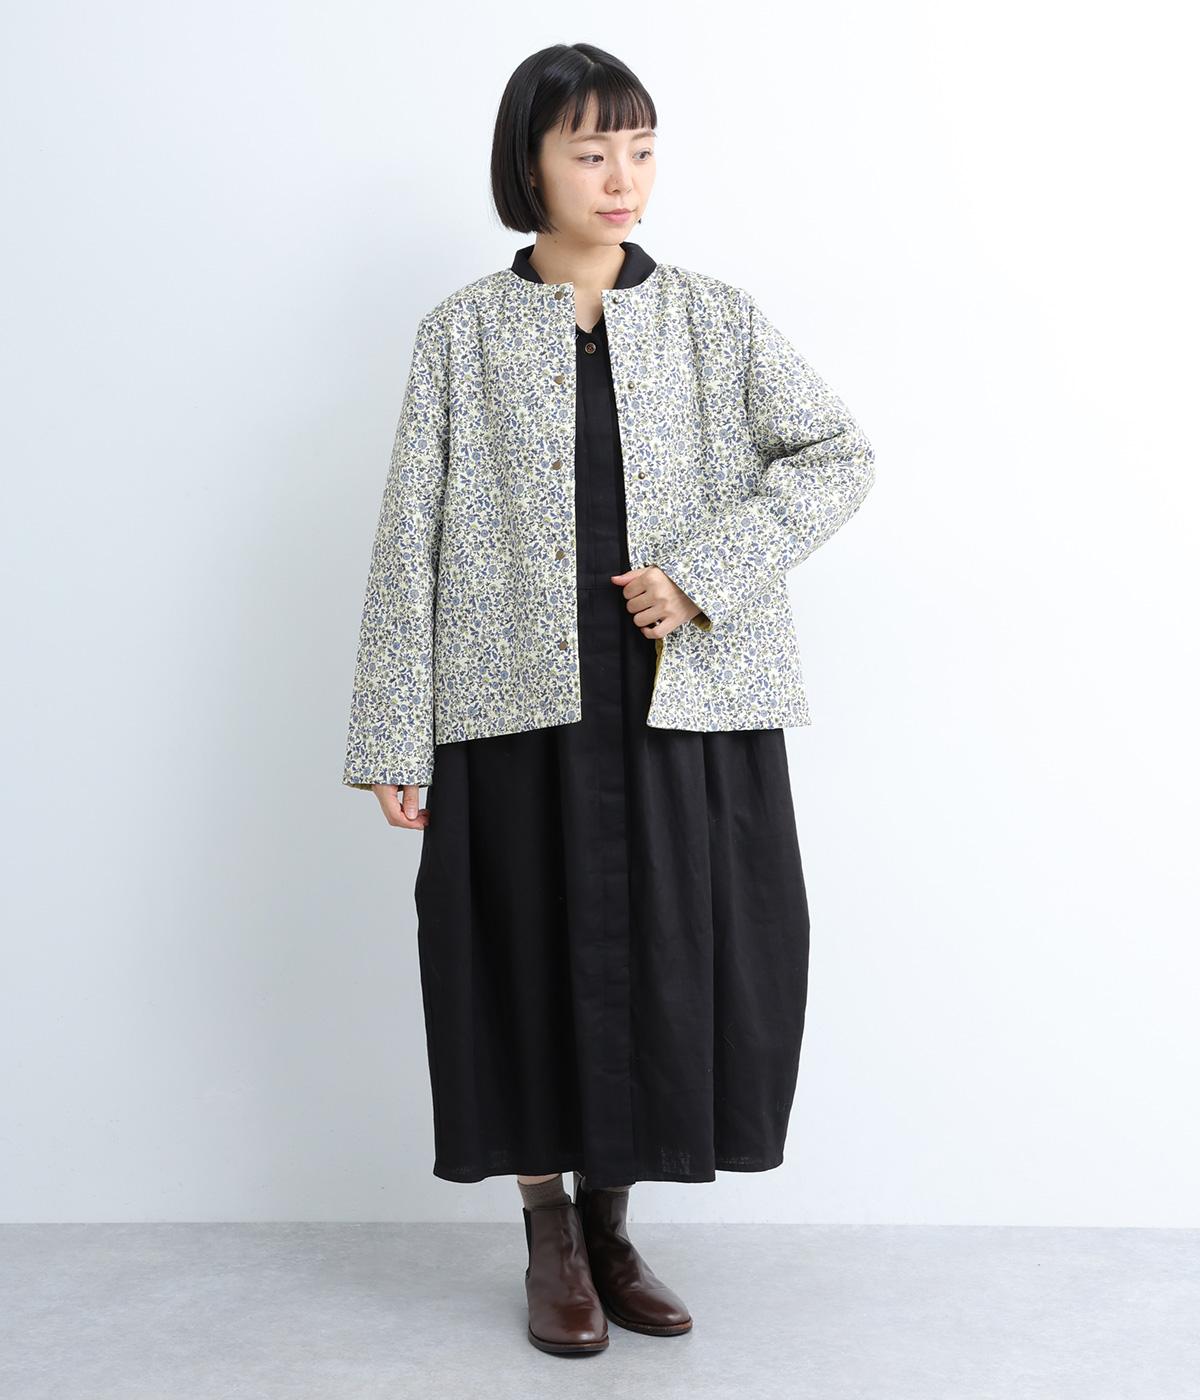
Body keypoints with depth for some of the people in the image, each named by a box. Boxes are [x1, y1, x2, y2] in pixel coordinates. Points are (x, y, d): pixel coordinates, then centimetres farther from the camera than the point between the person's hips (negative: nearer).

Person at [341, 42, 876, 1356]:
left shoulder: (717, 318, 7)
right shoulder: (464, 332, 3)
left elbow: (838, 454, 2)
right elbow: (411, 538, 0)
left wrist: (704, 573, -12)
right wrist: (395, 738, -5)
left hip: (690, 706, 2)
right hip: (524, 707, -1)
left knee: (674, 965, 6)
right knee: (535, 964, 5)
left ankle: (610, 1223, 28)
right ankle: (551, 1238, 26)